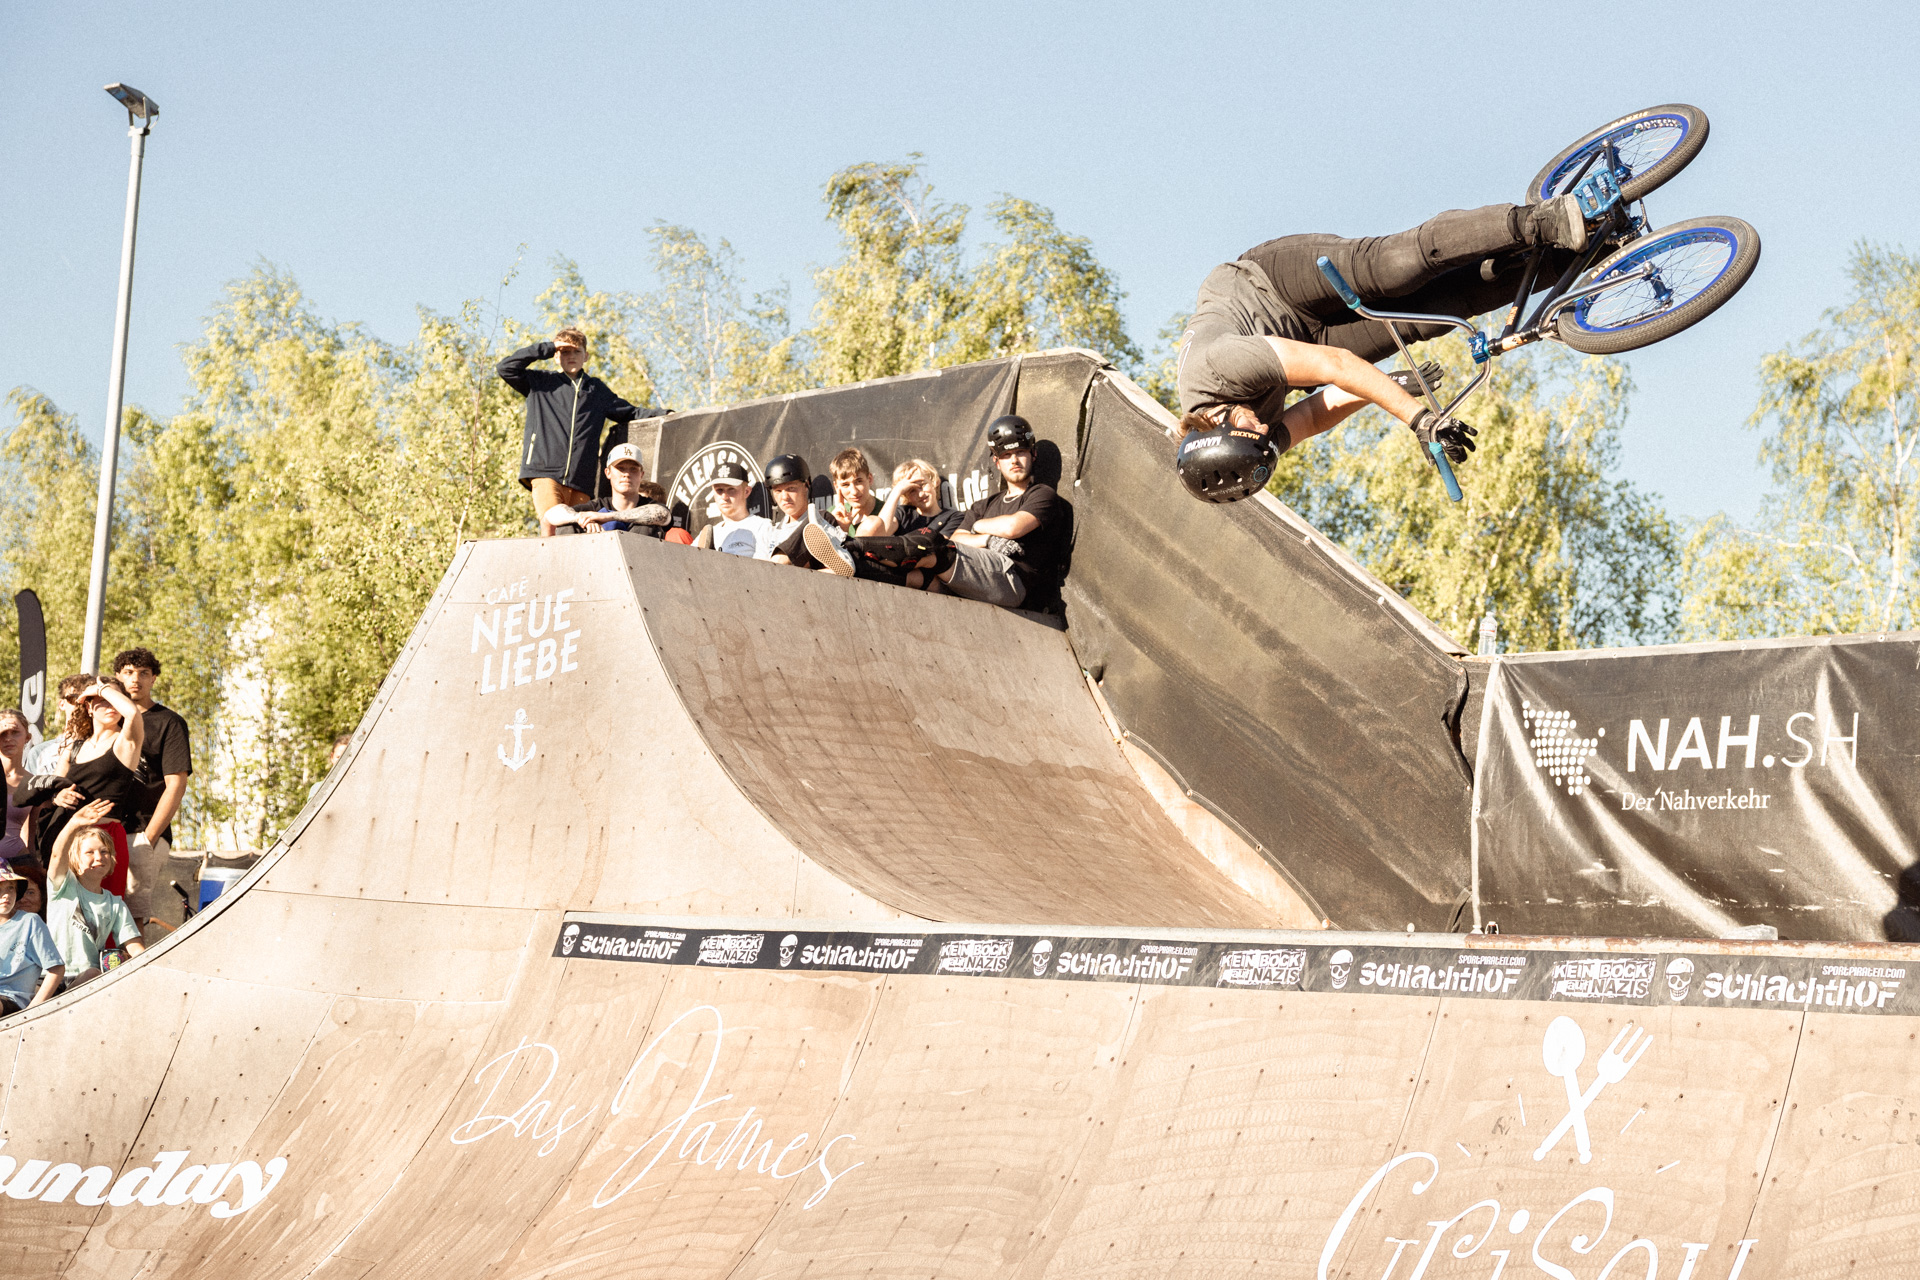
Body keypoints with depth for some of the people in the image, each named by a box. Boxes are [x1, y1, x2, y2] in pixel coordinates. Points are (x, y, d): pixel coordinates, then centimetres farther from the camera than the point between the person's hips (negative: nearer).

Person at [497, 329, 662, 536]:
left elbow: (629, 413, 26)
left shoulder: (597, 389, 23)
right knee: (550, 524, -23)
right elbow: (507, 368, 7)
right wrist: (546, 349, 8)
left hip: (581, 480, 2)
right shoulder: (541, 382, 16)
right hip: (545, 470, -2)